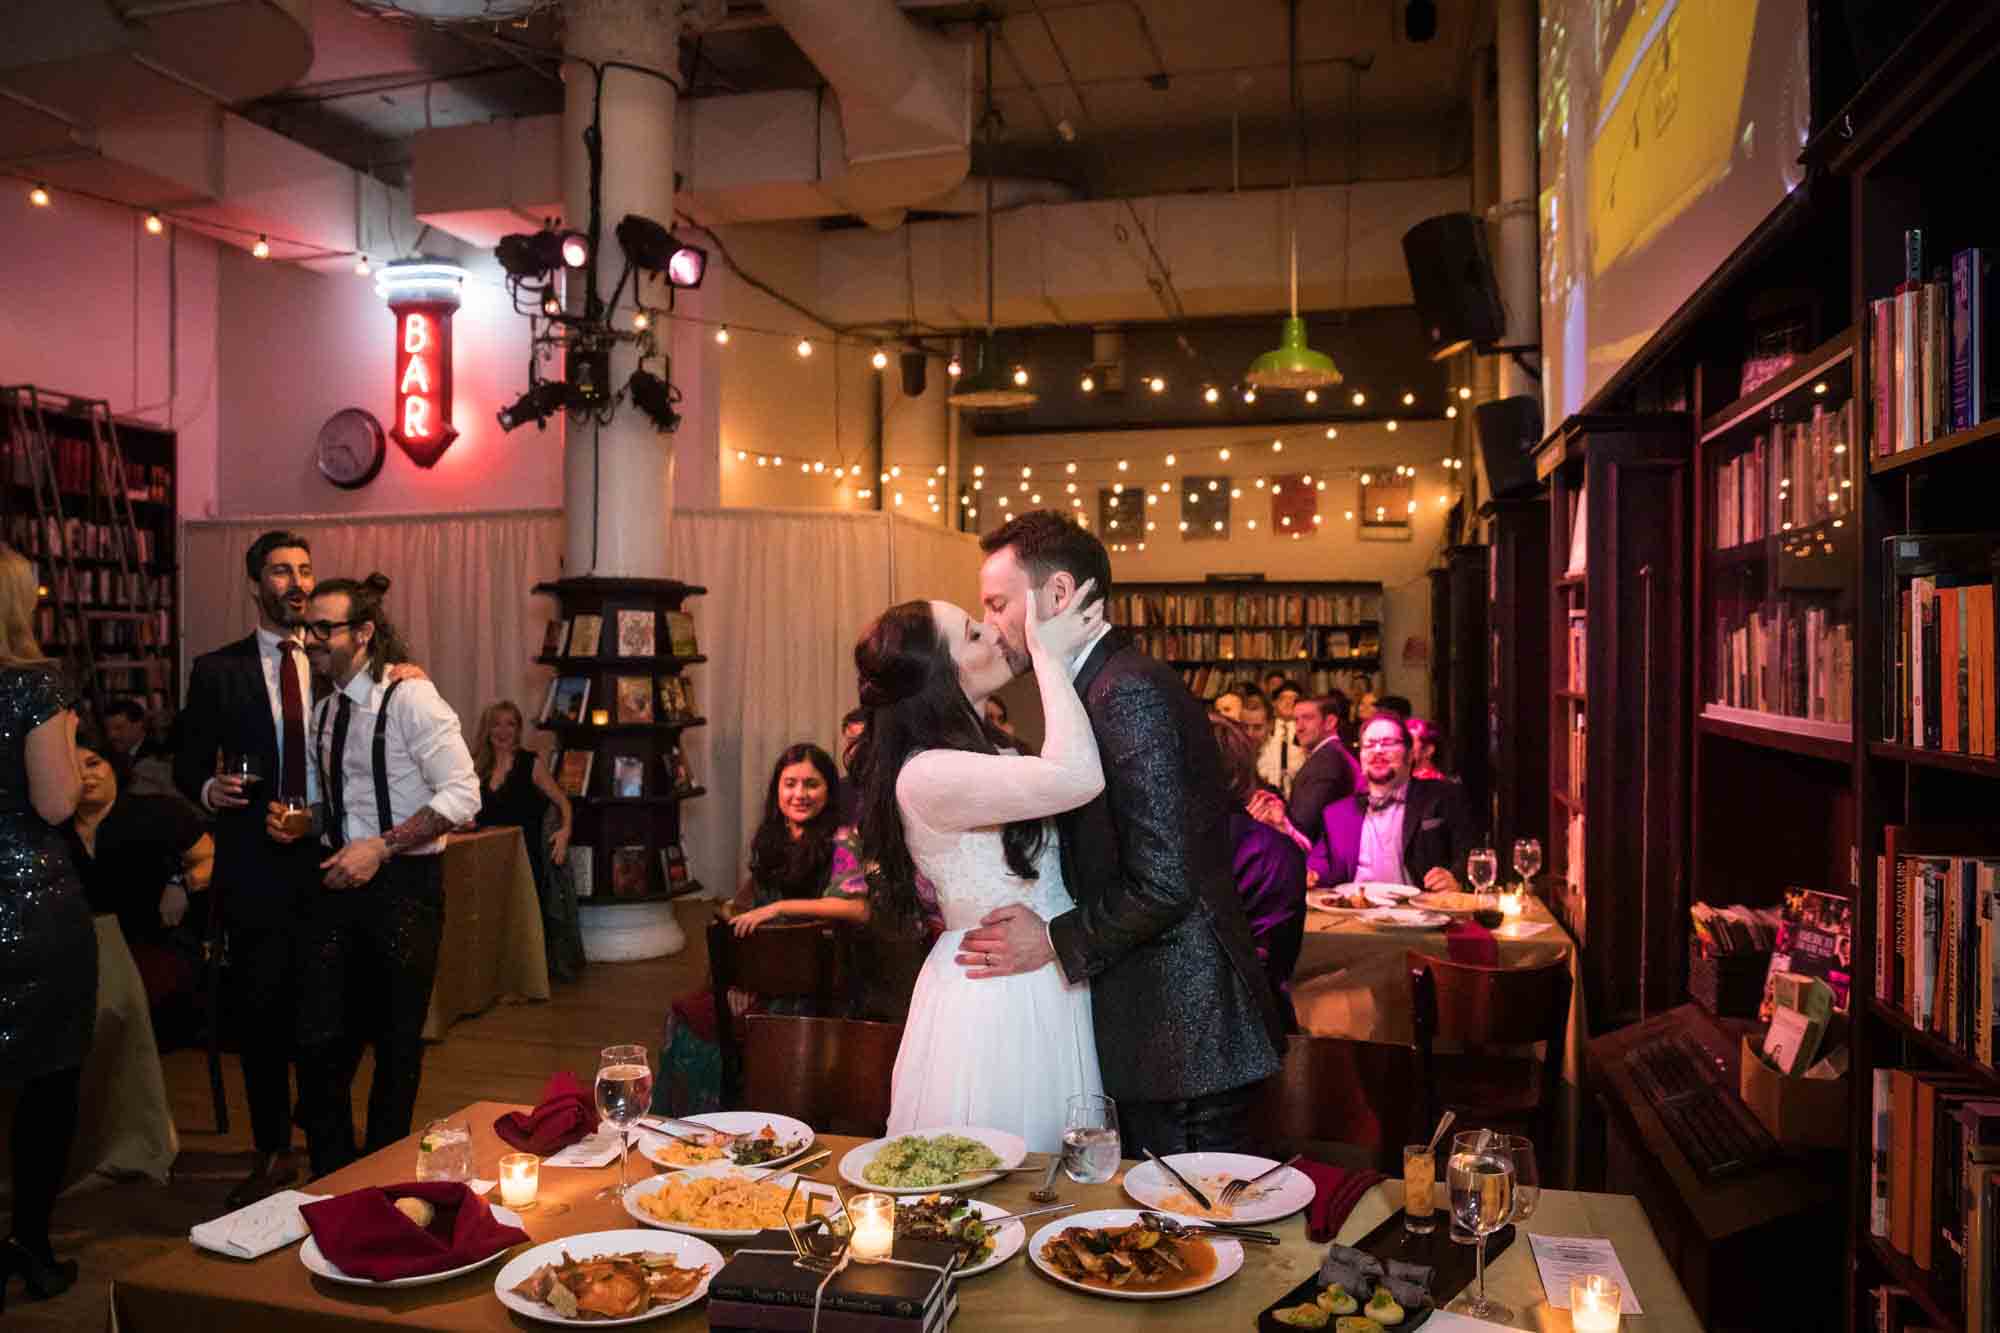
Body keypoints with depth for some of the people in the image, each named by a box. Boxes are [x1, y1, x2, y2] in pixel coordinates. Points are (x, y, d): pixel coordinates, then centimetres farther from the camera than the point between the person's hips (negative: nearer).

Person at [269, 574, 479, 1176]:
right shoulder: (324, 709, 10)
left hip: (402, 885, -6)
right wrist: (292, 820, 2)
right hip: (337, 880, 6)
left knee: (396, 1043, 8)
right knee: (320, 1042, 4)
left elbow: (462, 795, -19)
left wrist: (380, 847, -22)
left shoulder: (411, 699, -14)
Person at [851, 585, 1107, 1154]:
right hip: (995, 1001, -9)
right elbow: (1077, 777, -32)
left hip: (1044, 987, 9)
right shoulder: (926, 775, -22)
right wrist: (1048, 654, -22)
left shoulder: (987, 752, 11)